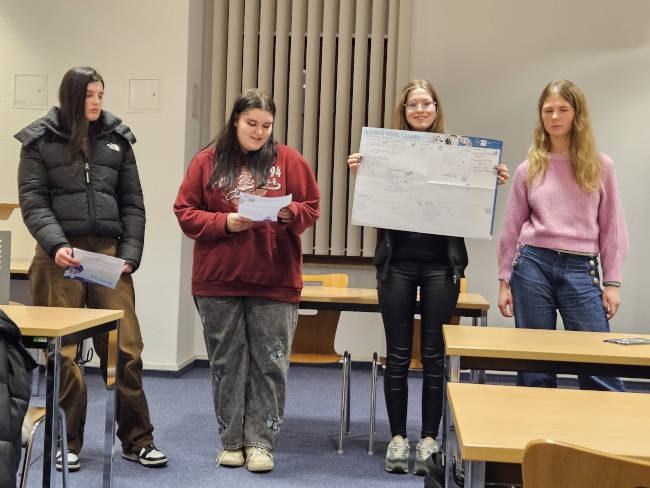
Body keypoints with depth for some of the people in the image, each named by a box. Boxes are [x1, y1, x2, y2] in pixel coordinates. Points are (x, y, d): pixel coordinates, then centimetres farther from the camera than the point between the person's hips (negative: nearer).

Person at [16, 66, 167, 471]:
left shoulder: (118, 139, 12)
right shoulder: (41, 141, 5)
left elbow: (132, 203, 11)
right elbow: (33, 201, -1)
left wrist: (130, 253, 0)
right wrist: (56, 245, -16)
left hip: (109, 254, 2)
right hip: (60, 257, -2)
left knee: (125, 348, -1)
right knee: (62, 353, 2)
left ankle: (137, 441, 12)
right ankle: (68, 443, 16)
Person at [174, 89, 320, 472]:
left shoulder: (289, 161, 5)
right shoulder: (207, 162, 6)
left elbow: (312, 208, 6)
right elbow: (186, 212, 3)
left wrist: (289, 214, -15)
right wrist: (225, 222, -12)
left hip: (275, 282, 0)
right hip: (218, 282, 1)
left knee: (270, 364, 0)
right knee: (227, 362, 7)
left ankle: (260, 442, 9)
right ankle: (231, 441, 18)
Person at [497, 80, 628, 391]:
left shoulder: (600, 167, 5)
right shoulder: (529, 169, 8)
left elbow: (612, 228, 5)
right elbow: (511, 229, 12)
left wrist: (612, 283, 0)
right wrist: (504, 281, 8)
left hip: (581, 269, -1)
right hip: (533, 263, 2)